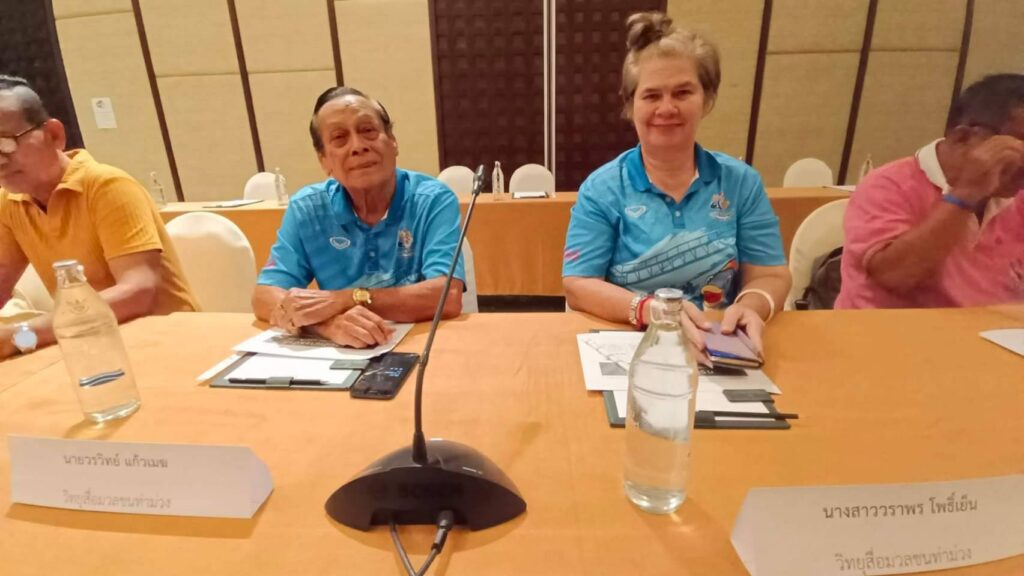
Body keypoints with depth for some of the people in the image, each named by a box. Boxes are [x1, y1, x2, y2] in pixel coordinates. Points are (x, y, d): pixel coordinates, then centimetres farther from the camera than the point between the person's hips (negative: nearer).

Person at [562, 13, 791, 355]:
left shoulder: (741, 182, 6)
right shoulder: (602, 189, -2)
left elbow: (769, 276, 4)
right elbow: (577, 287, -8)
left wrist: (750, 307, -19)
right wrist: (649, 309, -25)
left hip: (719, 347, 3)